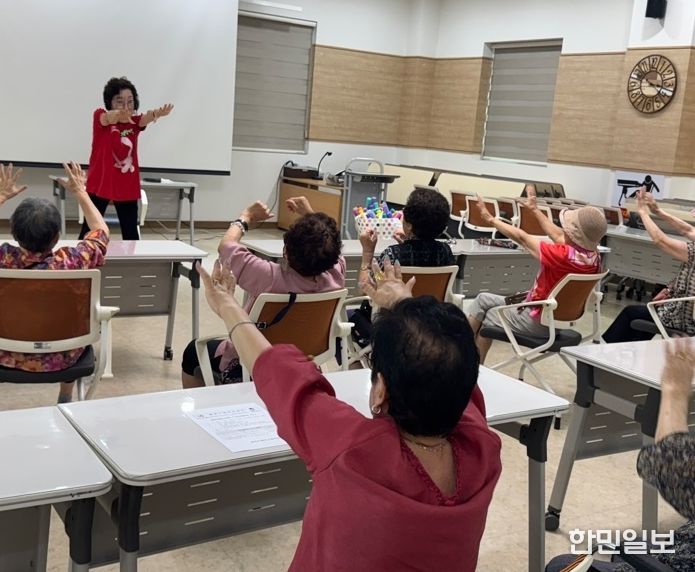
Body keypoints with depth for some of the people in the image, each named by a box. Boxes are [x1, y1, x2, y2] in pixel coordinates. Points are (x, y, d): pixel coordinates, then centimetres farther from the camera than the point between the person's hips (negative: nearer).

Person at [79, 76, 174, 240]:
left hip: (127, 187, 3)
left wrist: (158, 113, -46)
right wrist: (118, 114, -56)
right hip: (100, 184, -3)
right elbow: (108, 118, -30)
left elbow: (146, 119, -20)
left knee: (131, 232, 5)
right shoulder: (100, 117, -6)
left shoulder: (134, 122, 3)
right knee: (89, 229, 1)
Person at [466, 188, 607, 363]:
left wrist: (490, 218, -8)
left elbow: (521, 237, -20)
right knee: (483, 299, 16)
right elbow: (557, 235, 8)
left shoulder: (564, 255, -31)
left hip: (539, 321, -8)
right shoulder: (594, 257, -9)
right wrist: (534, 209, 18)